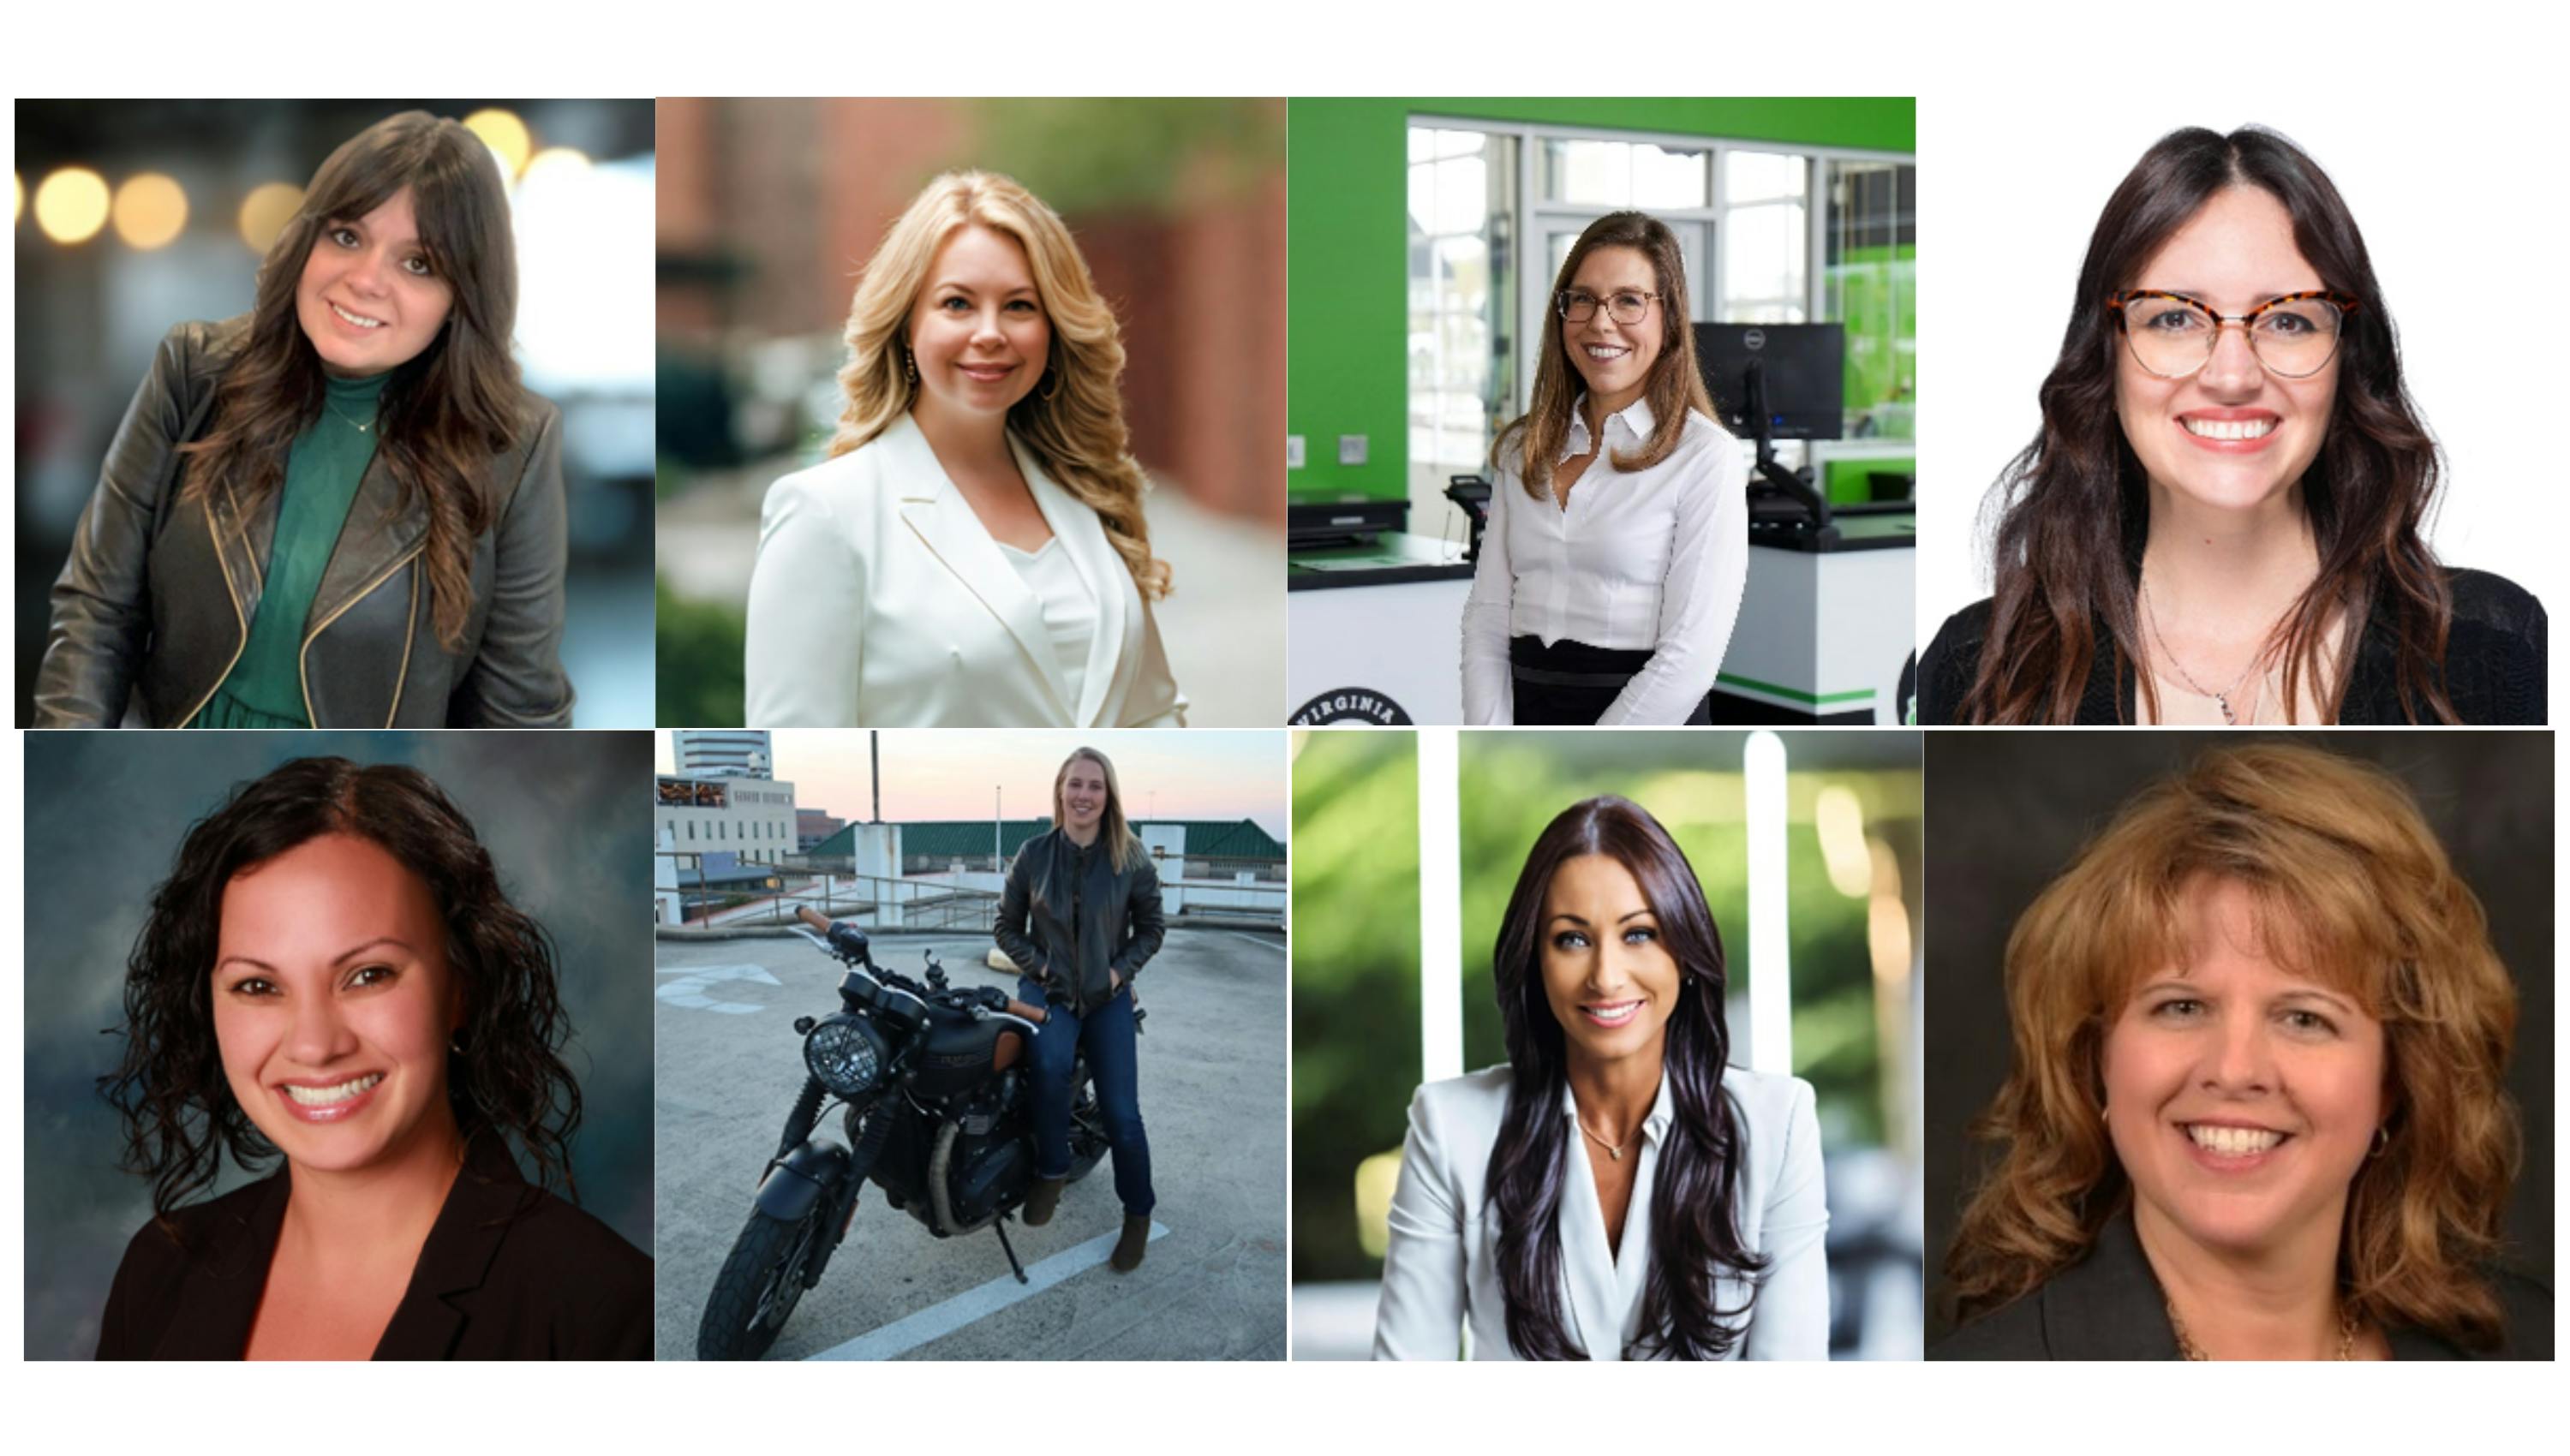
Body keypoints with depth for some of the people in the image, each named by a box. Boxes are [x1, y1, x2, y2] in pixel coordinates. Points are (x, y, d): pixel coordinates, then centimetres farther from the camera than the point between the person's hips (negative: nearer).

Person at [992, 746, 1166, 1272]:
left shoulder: (1131, 859, -7)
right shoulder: (1033, 855, -6)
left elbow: (1151, 927, 5)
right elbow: (1007, 927, 6)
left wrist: (1120, 970, -8)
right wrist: (1039, 965, -8)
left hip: (1108, 996, 1)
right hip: (1048, 990, -1)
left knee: (1121, 1112, -7)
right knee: (1052, 1065, -33)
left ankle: (1138, 1216, 14)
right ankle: (1051, 1171, -12)